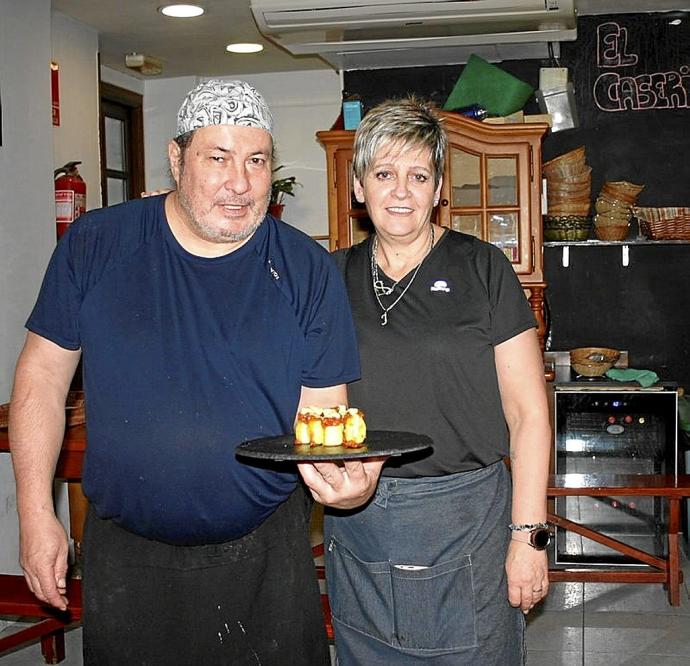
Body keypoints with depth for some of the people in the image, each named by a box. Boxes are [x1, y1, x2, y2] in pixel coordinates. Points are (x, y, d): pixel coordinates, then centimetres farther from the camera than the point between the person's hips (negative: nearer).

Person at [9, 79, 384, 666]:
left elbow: (322, 410, -4)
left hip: (266, 552, 0)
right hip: (125, 553, 1)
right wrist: (37, 513, -4)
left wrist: (345, 474, -26)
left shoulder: (308, 270, -5)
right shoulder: (96, 244, -5)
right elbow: (43, 375, 0)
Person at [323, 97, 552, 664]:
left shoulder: (480, 267, -3)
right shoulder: (335, 275, 7)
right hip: (355, 526, 3)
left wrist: (527, 535, -9)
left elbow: (528, 413, -5)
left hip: (463, 522, -3)